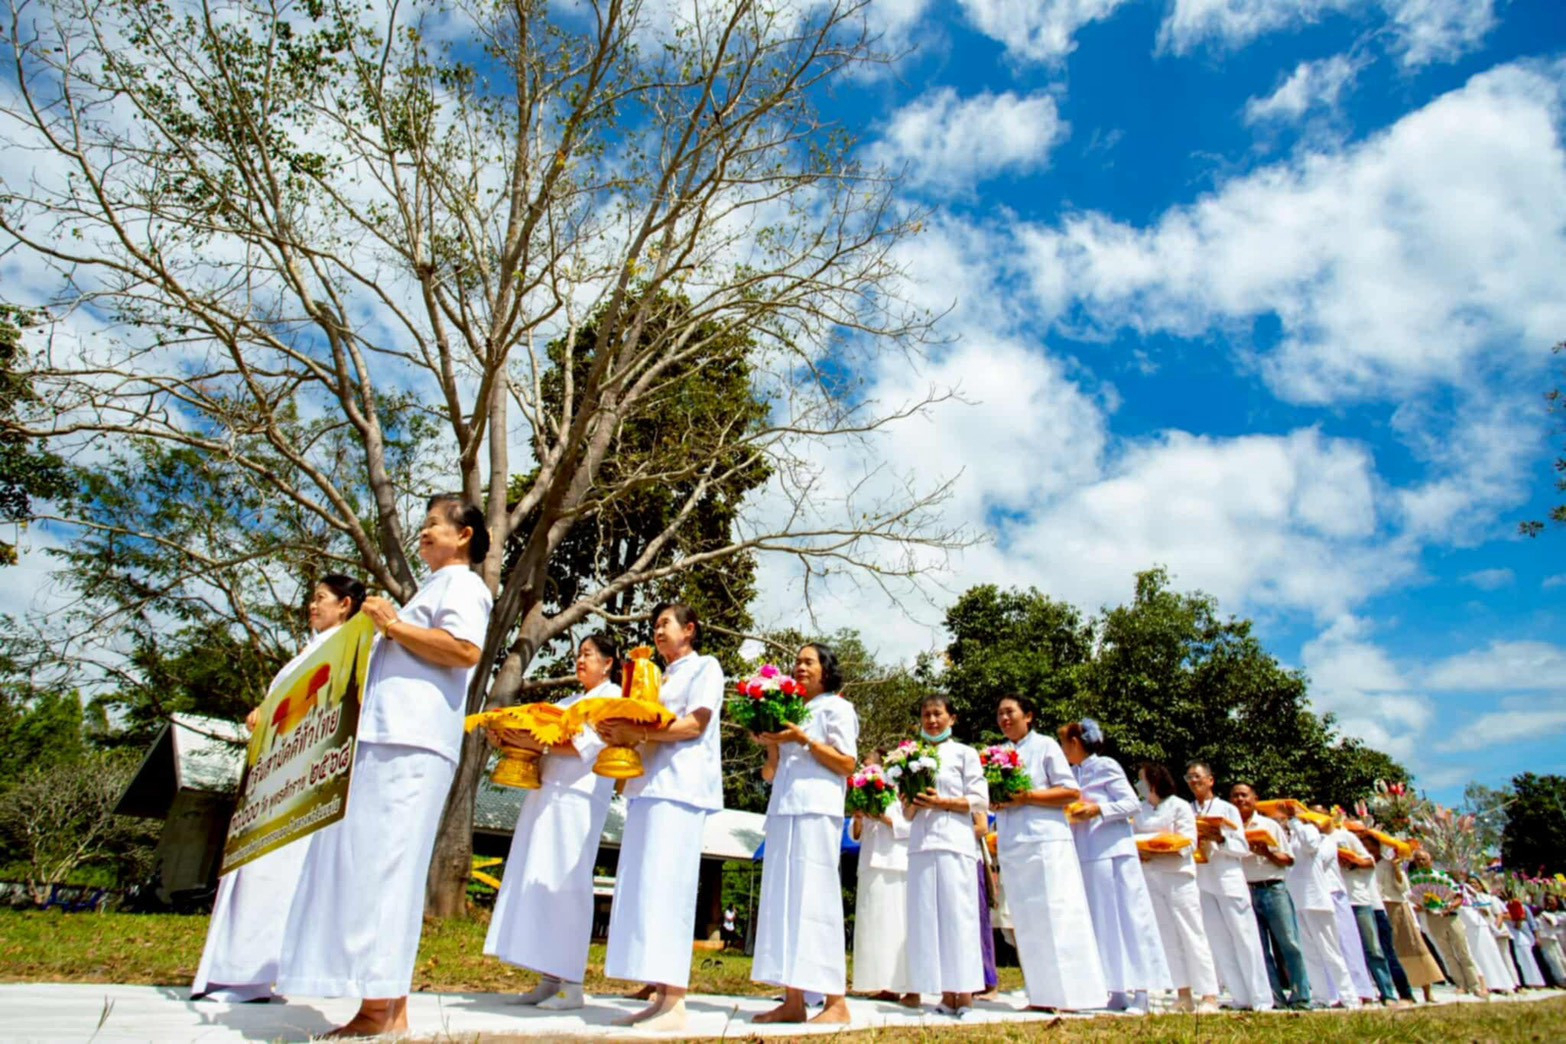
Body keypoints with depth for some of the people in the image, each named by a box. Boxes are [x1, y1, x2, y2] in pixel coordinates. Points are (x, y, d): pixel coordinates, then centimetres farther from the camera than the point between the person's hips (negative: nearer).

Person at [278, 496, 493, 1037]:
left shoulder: (462, 583, -1)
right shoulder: (434, 588, 30)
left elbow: (465, 649, -19)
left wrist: (393, 625, -12)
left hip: (411, 743, -10)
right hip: (384, 738, 10)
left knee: (383, 864, -12)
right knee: (365, 863, 7)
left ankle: (382, 1004, -7)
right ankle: (387, 1005, 12)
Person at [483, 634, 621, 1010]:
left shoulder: (613, 697, 1)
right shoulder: (569, 702, 26)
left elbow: (588, 745, -13)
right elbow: (549, 736, 18)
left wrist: (537, 743, -18)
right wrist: (514, 740, 1)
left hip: (578, 798, -8)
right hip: (547, 793, 8)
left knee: (566, 884, -9)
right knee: (538, 883, 4)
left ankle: (570, 984, -4)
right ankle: (549, 979, 10)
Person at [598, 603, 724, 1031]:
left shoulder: (705, 667, 4)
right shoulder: (659, 678, 27)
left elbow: (695, 724, -10)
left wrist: (636, 731, -17)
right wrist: (622, 736, 2)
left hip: (679, 786, -8)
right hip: (648, 785, 8)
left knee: (667, 887, -12)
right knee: (644, 888, 2)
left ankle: (675, 1003, -11)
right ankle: (659, 997, 5)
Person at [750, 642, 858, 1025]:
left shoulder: (836, 708, 3)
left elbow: (846, 764, -6)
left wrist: (804, 739, -12)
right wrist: (771, 745, 3)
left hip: (816, 809, -7)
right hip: (783, 809, 7)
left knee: (814, 898, -10)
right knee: (784, 898, 3)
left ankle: (836, 1001, -6)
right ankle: (793, 1000, 6)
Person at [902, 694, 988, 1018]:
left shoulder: (964, 753, 7)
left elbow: (980, 801, -1)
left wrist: (941, 802, -11)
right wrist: (912, 802, -4)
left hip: (954, 841, -4)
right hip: (921, 842, 4)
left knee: (957, 913, -7)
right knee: (927, 916, 1)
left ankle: (964, 993, -2)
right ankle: (946, 994, 6)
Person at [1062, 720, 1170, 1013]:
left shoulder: (1106, 766, -4)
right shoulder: (1073, 774, 14)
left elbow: (1132, 803, -9)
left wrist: (1098, 809, -18)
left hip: (1112, 854, -7)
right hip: (1085, 857, 7)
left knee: (1125, 919, -3)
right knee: (1101, 924, 7)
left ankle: (1138, 992, 3)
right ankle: (1119, 993, 12)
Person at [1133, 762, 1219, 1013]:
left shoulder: (1180, 807, -3)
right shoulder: (1140, 811, 13)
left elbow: (1188, 844, -11)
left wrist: (1156, 854, -21)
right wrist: (1139, 854, -10)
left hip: (1178, 877, -5)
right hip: (1150, 878, 5)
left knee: (1192, 936, -4)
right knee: (1168, 938, 6)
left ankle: (1209, 996, 1)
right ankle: (1184, 995, 12)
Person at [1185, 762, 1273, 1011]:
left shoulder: (1228, 809, 7)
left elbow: (1243, 848, 2)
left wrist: (1220, 839, -14)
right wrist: (1194, 842, -12)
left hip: (1228, 879, -2)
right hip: (1201, 883, 2)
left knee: (1244, 938, -2)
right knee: (1219, 942, 2)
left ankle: (1261, 999, 4)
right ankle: (1241, 998, 8)